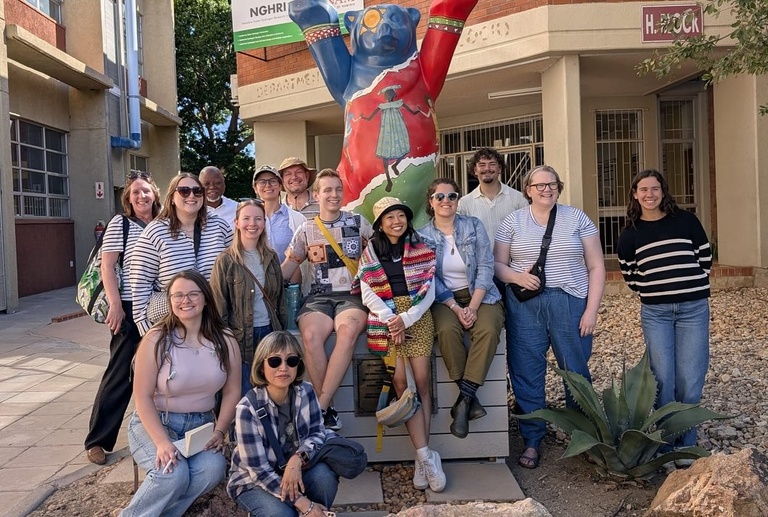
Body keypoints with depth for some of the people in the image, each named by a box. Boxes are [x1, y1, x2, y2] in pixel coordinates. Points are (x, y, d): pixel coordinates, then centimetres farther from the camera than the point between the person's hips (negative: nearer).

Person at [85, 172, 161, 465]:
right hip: (130, 309, -5)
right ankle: (97, 441, 12)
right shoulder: (120, 223, -4)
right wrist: (115, 306, -15)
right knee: (121, 374, -1)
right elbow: (107, 267, -8)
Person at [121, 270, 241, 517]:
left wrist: (218, 431, -10)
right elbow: (142, 397, -13)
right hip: (154, 423, -3)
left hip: (201, 424, 3)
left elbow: (232, 391, 3)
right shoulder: (156, 340, -12)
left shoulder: (225, 341, -3)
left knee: (213, 469, -27)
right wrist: (162, 442, -23)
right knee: (173, 474, -30)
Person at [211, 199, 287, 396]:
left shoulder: (271, 257, 8)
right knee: (245, 395, 2)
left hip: (269, 332, 4)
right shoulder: (226, 261, -6)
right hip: (241, 335, -4)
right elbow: (219, 306, -6)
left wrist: (282, 332, 9)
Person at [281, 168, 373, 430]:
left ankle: (320, 407, -29)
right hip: (320, 296, 1)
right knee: (310, 335, -32)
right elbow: (286, 268, 14)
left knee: (347, 331, -35)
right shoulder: (306, 230, 13)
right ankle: (328, 409, -19)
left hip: (353, 294, -1)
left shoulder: (358, 222, 10)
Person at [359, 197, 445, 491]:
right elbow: (367, 294, 2)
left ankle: (421, 459, -2)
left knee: (421, 381, -10)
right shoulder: (370, 254, 12)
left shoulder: (422, 250, 11)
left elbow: (428, 291, 3)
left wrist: (406, 319, -10)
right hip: (386, 321, 0)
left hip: (418, 318, 0)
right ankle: (426, 456, -10)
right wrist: (390, 320, -11)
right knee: (403, 381, -13)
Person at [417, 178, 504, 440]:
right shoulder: (422, 236, 3)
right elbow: (430, 280, -2)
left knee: (487, 329, -31)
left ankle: (463, 401, -23)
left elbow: (485, 267, -4)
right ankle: (471, 399, -19)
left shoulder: (473, 225, 2)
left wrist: (473, 306, -16)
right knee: (446, 330, -33)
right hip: (445, 298, 0)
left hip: (480, 294, 0)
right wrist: (456, 308, -16)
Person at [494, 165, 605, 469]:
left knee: (577, 372, 3)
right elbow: (497, 264, 9)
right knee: (526, 373, 3)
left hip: (571, 304, 0)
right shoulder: (513, 221, 8)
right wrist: (516, 276, -12)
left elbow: (596, 267, 5)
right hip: (525, 307, 1)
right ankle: (531, 442, 17)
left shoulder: (577, 219, 6)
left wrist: (591, 310, -3)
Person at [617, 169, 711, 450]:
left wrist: (690, 287, 6)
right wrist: (652, 290, 4)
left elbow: (705, 258, 10)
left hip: (694, 308, 0)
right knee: (662, 379, 0)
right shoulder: (630, 233, 5)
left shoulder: (686, 220, 3)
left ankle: (686, 445, 17)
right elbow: (629, 274, 12)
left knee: (689, 379, 0)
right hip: (654, 312, 1)